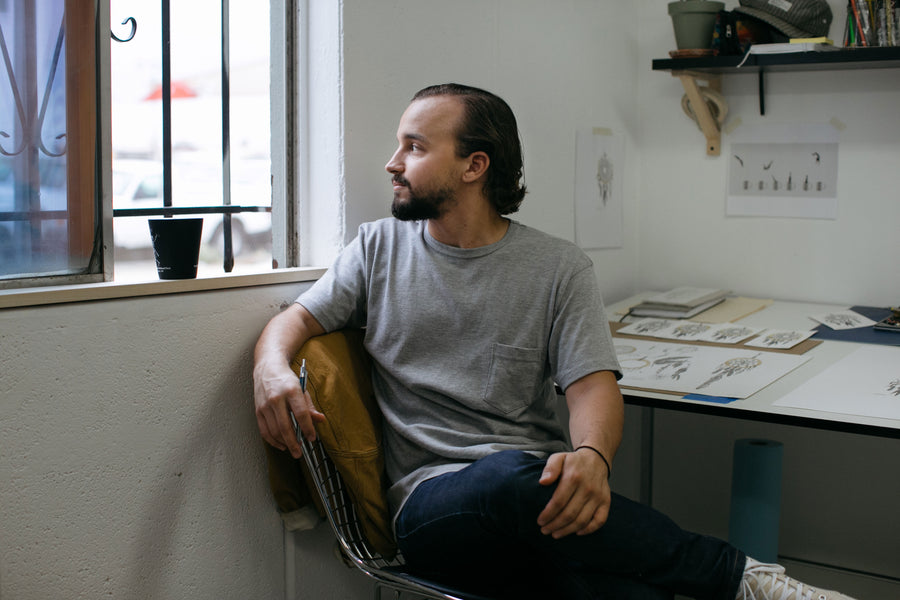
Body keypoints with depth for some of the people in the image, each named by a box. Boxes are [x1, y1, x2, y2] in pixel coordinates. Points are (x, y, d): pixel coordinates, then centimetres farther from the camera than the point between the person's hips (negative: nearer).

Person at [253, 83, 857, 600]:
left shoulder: (560, 266, 6)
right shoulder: (379, 248, 12)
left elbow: (594, 384, -2)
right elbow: (296, 319, 12)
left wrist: (591, 455, -26)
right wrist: (272, 367, -14)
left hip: (543, 490, -1)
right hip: (432, 499, 1)